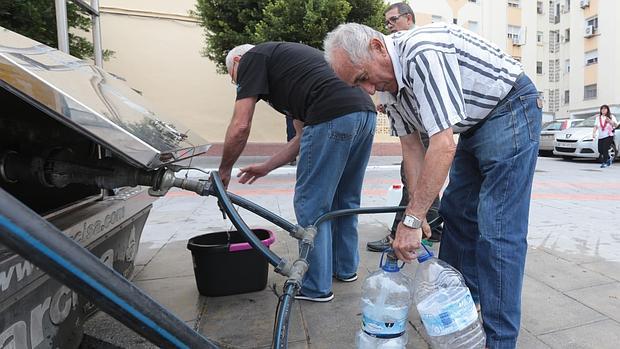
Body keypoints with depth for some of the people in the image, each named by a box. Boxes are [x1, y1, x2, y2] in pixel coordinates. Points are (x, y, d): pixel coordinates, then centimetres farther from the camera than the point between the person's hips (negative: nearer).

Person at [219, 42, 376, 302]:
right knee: (345, 199, 21)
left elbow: (240, 126, 0)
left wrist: (223, 171, 15)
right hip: (366, 112, 9)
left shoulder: (251, 58, 11)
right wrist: (266, 167, 33)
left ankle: (316, 287, 15)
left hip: (333, 117, -9)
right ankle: (345, 268, 36)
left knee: (311, 203, 3)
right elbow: (305, 136, 29)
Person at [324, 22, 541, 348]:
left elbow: (443, 147, -35)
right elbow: (411, 144, -1)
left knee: (497, 229, -12)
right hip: (475, 123, 9)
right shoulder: (388, 77, -3)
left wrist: (412, 220, -31)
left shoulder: (424, 53, -31)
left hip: (511, 109, -9)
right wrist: (416, 212, -6)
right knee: (456, 214, 11)